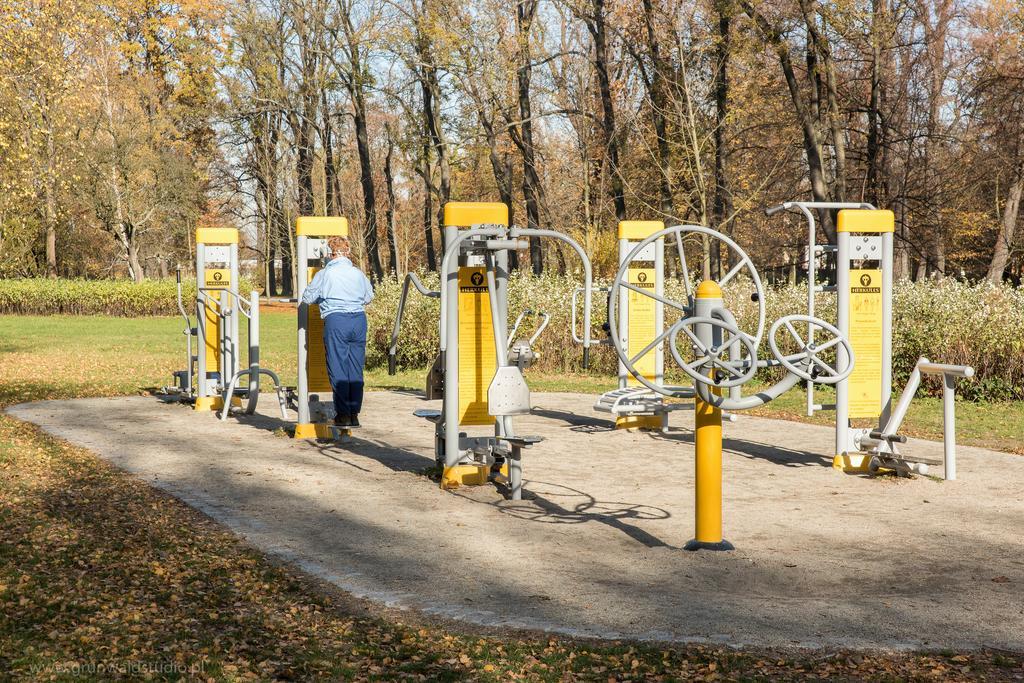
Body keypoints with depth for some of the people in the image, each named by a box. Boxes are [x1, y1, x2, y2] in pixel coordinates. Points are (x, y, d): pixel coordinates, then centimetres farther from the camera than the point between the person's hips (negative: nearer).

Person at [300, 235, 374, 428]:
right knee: (356, 368, 9)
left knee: (338, 368, 2)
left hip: (336, 320, -4)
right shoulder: (358, 273, 7)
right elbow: (369, 296, 19)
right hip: (359, 320, 4)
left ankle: (343, 414, 1)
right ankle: (354, 413, 10)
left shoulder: (324, 274, -3)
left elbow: (307, 298, 5)